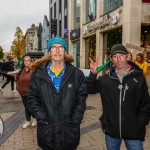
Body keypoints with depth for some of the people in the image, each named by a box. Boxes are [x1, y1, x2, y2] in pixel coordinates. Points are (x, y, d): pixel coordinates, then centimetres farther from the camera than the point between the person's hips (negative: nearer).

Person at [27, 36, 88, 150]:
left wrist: (75, 121, -8)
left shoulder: (77, 74, 0)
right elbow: (32, 98, 0)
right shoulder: (38, 74, 1)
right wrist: (42, 118, -9)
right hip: (46, 130, 0)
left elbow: (81, 98, -1)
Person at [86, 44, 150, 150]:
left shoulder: (139, 78, -4)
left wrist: (140, 123, -6)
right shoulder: (105, 79, 1)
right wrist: (93, 73, -10)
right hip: (111, 130, 2)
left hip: (133, 132, -2)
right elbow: (90, 89, 5)